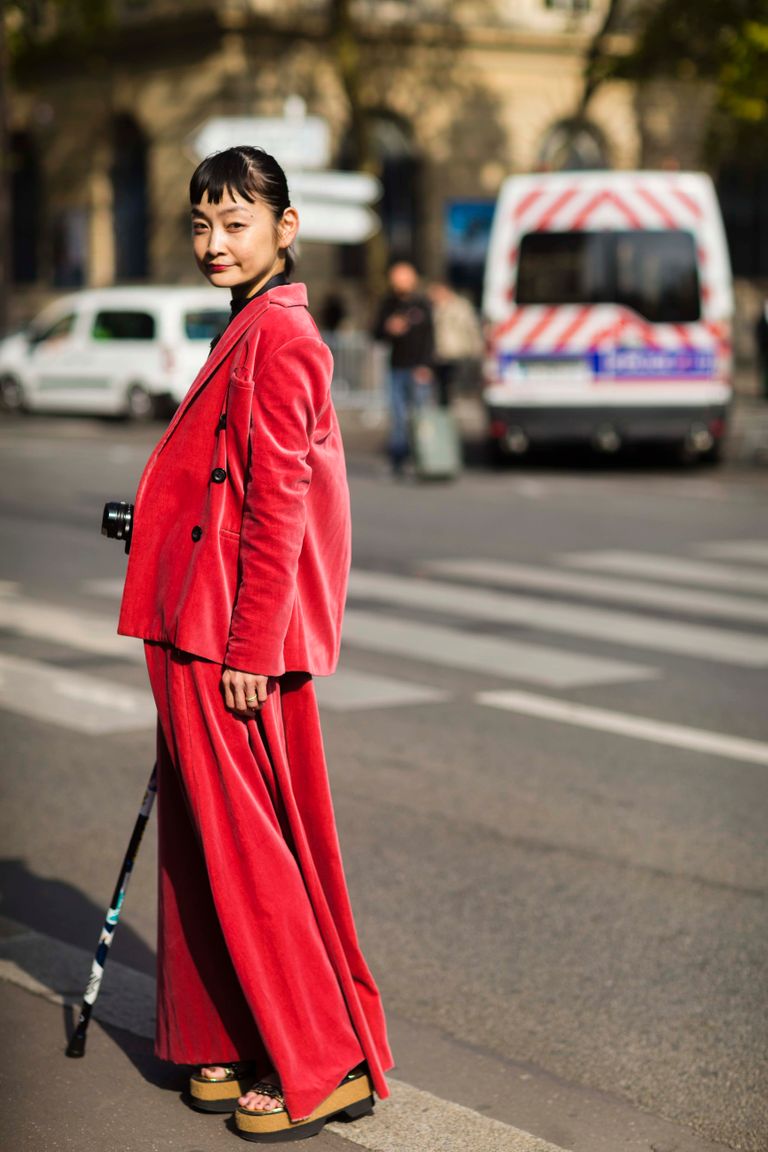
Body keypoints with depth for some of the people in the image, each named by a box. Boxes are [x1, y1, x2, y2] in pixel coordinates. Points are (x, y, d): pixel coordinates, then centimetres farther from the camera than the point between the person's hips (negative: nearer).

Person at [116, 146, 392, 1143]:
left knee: (252, 846, -3)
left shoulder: (276, 333, -13)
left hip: (237, 640, -10)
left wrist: (250, 648, -19)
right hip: (203, 632, 10)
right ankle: (236, 1044, 24)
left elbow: (278, 503, -19)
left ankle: (325, 1067, 7)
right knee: (212, 837, 14)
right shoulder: (254, 328, 17)